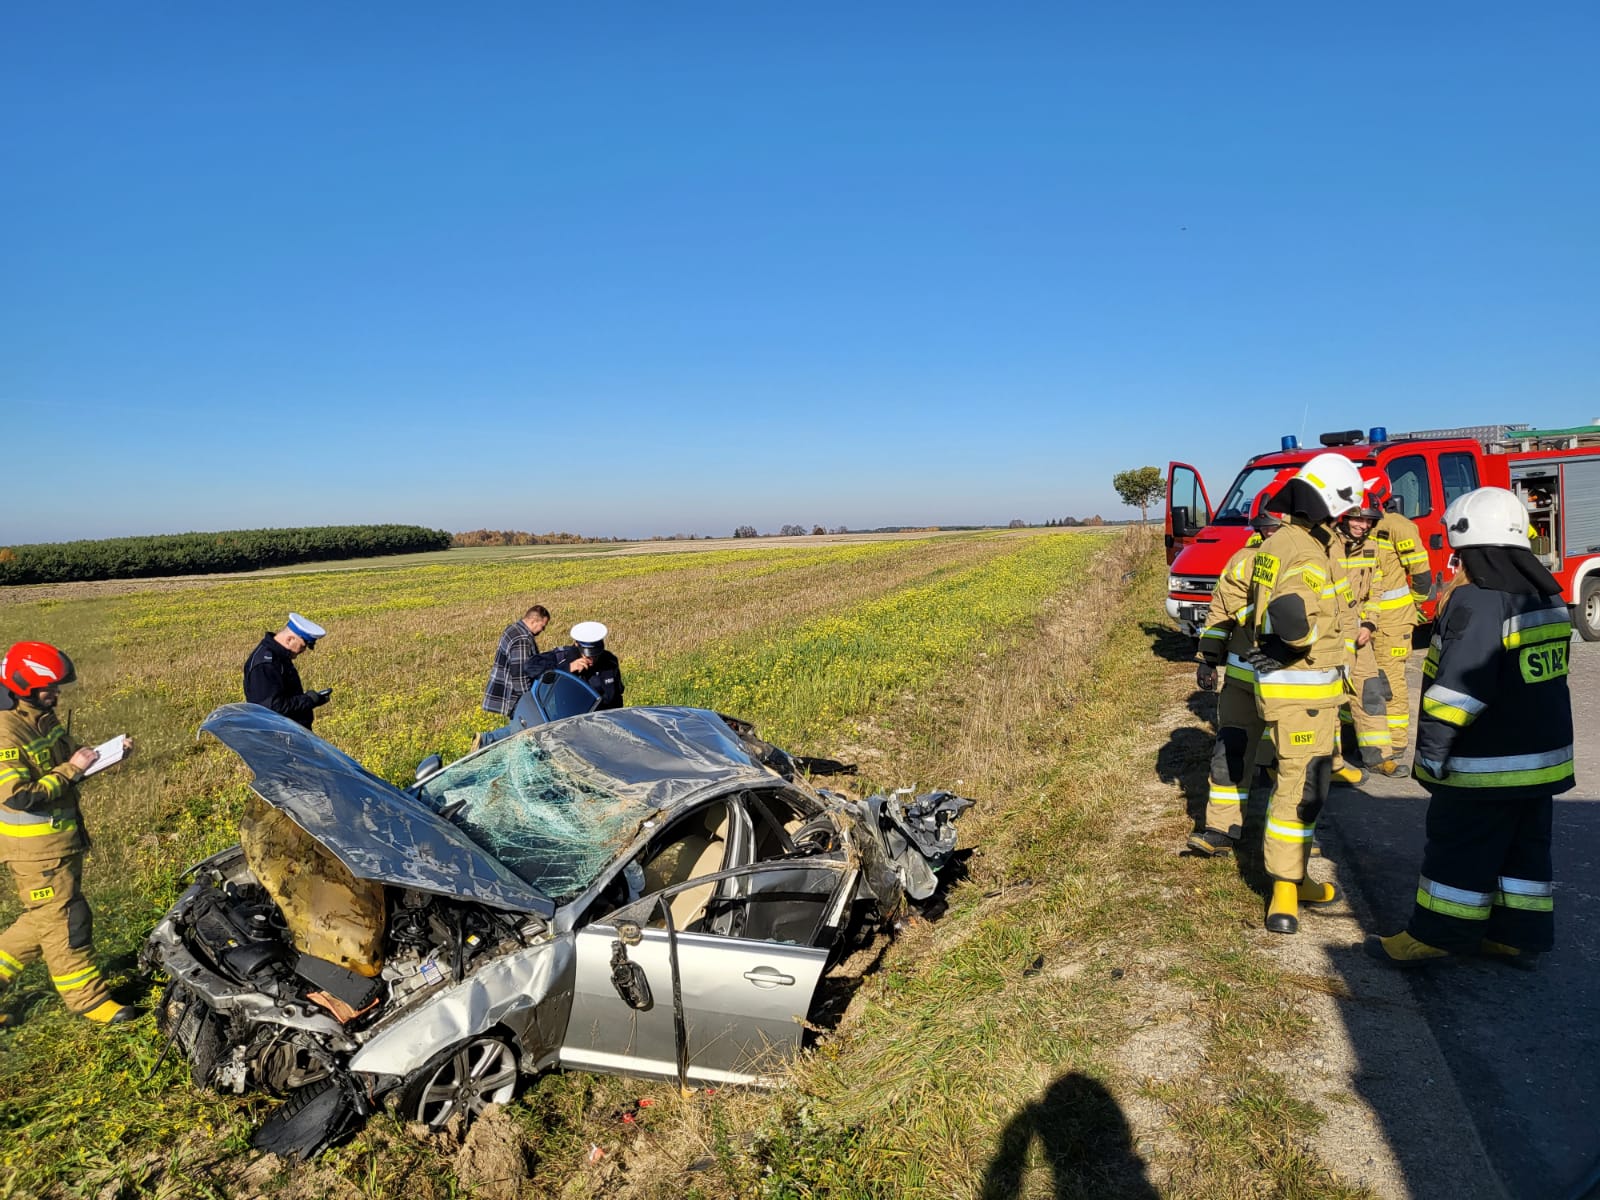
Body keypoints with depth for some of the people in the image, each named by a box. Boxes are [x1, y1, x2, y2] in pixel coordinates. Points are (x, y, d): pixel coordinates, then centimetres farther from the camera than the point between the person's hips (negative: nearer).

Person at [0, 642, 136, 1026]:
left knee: (46, 920, 19)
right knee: (66, 922, 2)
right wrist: (70, 770, -23)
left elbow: (68, 759, 19)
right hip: (36, 848, -9)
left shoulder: (42, 718, 5)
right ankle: (87, 998, 13)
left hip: (62, 840, 9)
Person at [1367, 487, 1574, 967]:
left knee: (1459, 850, 1)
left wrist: (1431, 749, -17)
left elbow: (1459, 688, -24)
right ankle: (1519, 936, 25)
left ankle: (1437, 937, 10)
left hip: (1485, 765, -9)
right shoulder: (1546, 597, 8)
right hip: (1544, 755, 9)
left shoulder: (1476, 602, -21)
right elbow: (1544, 675, 17)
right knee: (1524, 848, 16)